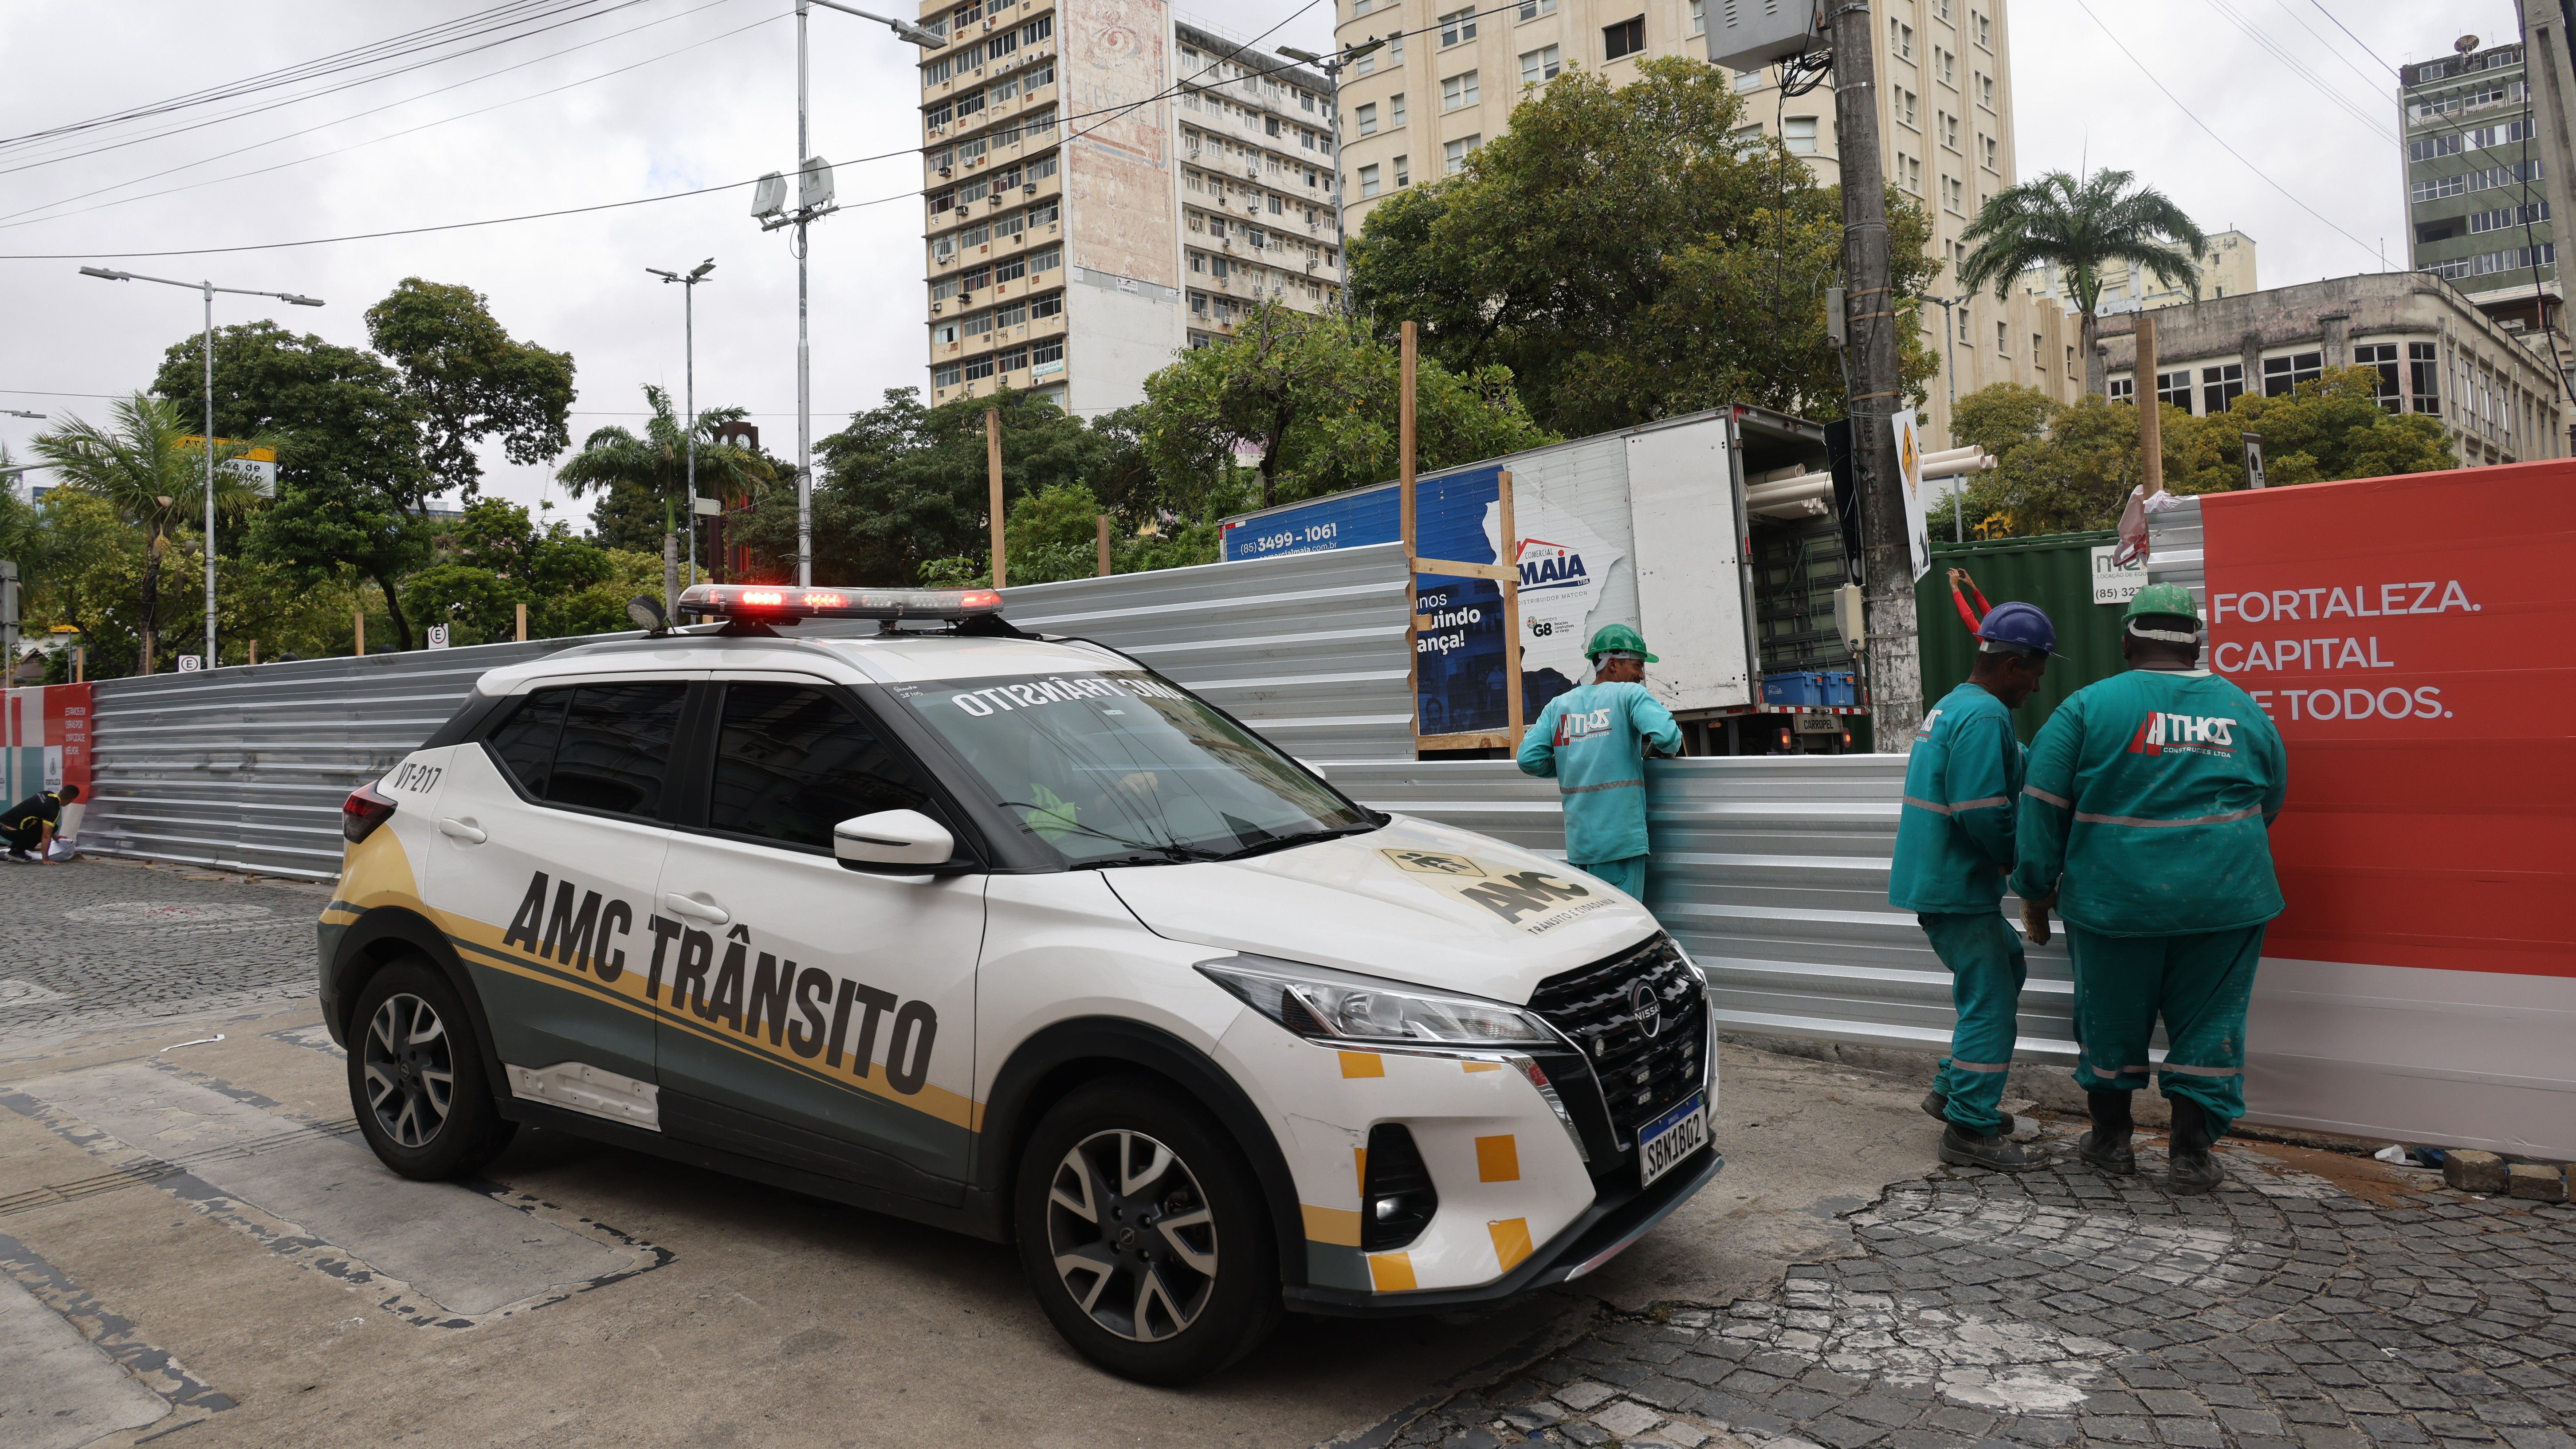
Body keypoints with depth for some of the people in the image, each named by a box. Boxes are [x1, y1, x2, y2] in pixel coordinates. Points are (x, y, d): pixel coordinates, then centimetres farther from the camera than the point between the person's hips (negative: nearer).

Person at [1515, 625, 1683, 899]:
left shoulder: (1559, 705, 10)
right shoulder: (1629, 694, -5)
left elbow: (1529, 760, 3)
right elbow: (1667, 735, -20)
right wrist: (1665, 749, 2)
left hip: (1578, 843, 5)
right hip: (1621, 839, -5)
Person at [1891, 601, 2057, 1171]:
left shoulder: (1952, 705, 15)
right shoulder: (1985, 717, -19)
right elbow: (1983, 814, -25)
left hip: (1939, 879, 10)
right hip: (1956, 887, -10)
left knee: (2005, 969, 22)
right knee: (1990, 1001, -3)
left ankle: (1954, 1091, 29)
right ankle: (1970, 1130, 5)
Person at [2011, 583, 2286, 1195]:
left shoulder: (2088, 706, -6)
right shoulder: (2245, 710, 7)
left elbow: (2044, 806, -7)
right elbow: (2269, 803, 18)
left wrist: (2035, 888, 2)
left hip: (2116, 898, -2)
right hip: (2226, 901, 2)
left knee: (2111, 1018, 13)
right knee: (2209, 1024, 11)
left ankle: (2111, 1138, 26)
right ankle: (2193, 1154, 14)